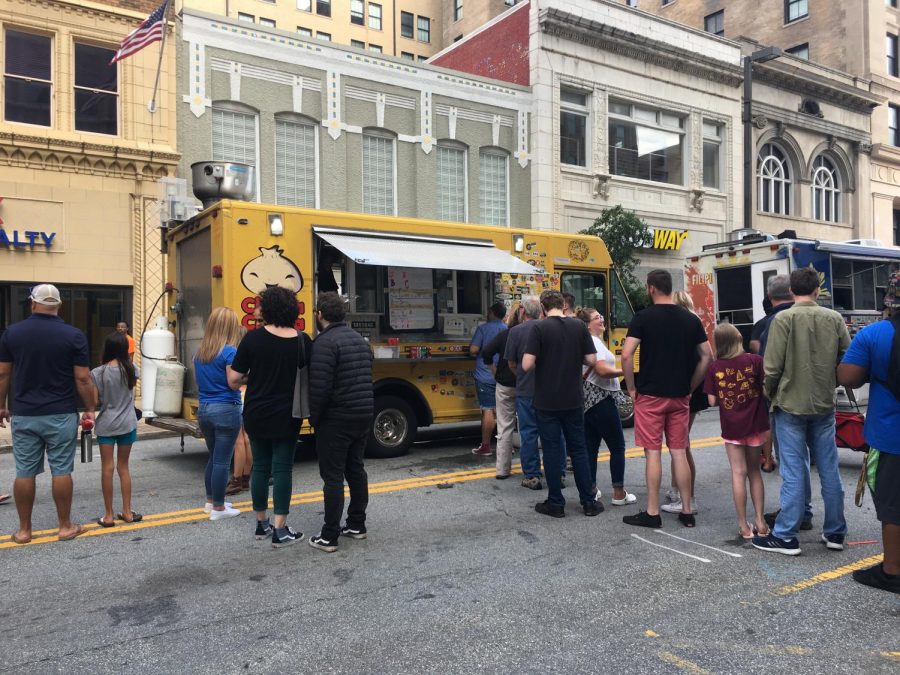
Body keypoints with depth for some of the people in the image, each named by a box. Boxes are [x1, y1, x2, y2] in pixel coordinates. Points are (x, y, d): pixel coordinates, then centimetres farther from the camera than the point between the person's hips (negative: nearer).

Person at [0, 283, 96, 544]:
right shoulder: (73, 335, -8)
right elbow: (83, 378, -8)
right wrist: (90, 409, 2)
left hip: (24, 415, 2)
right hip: (61, 415, -2)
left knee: (24, 472, 9)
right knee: (61, 471, 5)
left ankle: (23, 530, 17)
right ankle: (65, 526, 13)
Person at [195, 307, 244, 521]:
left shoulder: (200, 352, 7)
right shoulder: (229, 352, -14)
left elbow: (198, 380, 16)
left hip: (204, 409, 7)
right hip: (226, 410, -7)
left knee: (213, 457, 21)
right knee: (222, 461, 1)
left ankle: (211, 501, 31)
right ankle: (218, 508, 9)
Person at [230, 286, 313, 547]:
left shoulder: (253, 338, -10)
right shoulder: (303, 341, -8)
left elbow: (233, 381, -8)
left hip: (256, 416, 1)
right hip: (287, 417, -1)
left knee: (260, 467, 14)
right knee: (282, 469, 6)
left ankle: (261, 524, 27)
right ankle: (280, 530, 8)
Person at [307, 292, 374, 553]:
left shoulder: (326, 342, -15)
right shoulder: (359, 339, 11)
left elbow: (319, 386, -20)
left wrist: (313, 417, -8)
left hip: (336, 419, -8)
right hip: (364, 415, 8)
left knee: (332, 476, -1)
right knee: (355, 469, 18)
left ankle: (329, 537, 5)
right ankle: (357, 525, 27)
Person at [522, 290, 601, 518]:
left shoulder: (539, 328, -11)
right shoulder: (578, 326, -1)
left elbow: (527, 365, -17)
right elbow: (591, 360, -1)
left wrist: (542, 363, 5)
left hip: (546, 402, -3)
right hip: (573, 401, 3)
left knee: (552, 450, 6)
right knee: (578, 449, 13)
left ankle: (556, 503, 13)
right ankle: (589, 501, 19)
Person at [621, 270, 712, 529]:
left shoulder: (643, 317, -8)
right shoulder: (691, 319, 5)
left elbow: (626, 355, -16)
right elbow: (706, 357, 7)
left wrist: (632, 387, -5)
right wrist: (690, 386, 14)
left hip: (650, 395, -4)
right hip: (680, 396, 4)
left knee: (653, 452, 1)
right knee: (679, 452, 11)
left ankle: (652, 513, 7)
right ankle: (687, 511, 17)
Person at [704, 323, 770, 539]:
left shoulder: (714, 368, -8)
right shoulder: (755, 360, -8)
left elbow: (712, 401, -7)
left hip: (731, 427, -1)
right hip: (755, 424, 1)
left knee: (738, 473, 5)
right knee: (754, 471, 15)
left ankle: (744, 525, 8)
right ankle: (760, 521, 17)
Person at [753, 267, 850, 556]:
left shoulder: (783, 319, -11)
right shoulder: (834, 318, 1)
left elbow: (772, 366, -13)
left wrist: (769, 393, 4)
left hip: (791, 404, -4)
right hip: (825, 405, 4)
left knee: (794, 472, 0)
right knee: (829, 469, 12)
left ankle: (786, 536, 6)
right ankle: (835, 532, 23)